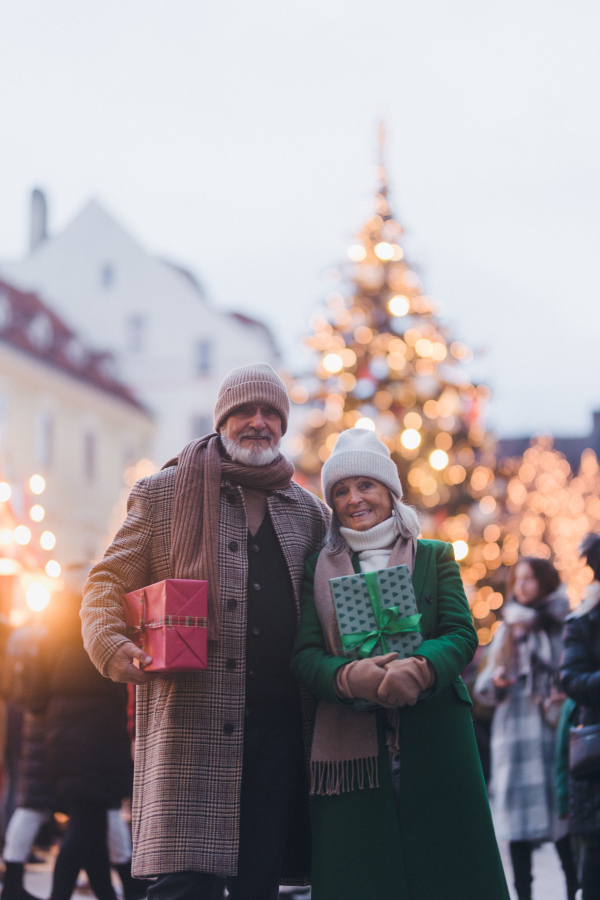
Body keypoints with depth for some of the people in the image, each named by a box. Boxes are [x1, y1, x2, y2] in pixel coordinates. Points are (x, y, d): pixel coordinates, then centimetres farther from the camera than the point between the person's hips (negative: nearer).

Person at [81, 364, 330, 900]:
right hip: (192, 716, -4)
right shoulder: (164, 495, 8)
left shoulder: (309, 513, 17)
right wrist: (113, 646, -13)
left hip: (279, 717, 4)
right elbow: (108, 581, 6)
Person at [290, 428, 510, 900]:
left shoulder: (435, 557, 14)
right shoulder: (317, 568, 13)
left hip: (434, 739, 0)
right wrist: (349, 676, -21)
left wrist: (420, 668, -22)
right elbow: (304, 653, 2)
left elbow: (462, 634, 1)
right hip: (350, 745, 0)